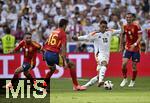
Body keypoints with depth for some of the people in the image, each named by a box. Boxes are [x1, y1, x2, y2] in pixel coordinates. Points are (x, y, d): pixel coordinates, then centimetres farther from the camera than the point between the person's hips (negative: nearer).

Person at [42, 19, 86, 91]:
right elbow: (63, 47, -15)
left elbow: (46, 45, 20)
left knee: (52, 69, 35)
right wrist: (65, 61, -20)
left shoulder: (53, 32, 18)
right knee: (72, 65, 4)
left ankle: (44, 85, 34)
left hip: (47, 54, 7)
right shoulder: (63, 33, -4)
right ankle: (76, 86, 0)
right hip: (54, 54, -7)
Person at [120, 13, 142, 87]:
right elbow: (122, 35, 18)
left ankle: (133, 81, 19)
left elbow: (140, 37, -13)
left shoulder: (136, 26, -11)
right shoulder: (125, 27, 2)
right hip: (127, 48, 3)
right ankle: (125, 79, 6)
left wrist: (135, 44, -27)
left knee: (134, 66, 2)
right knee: (124, 63, -13)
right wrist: (121, 45, 16)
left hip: (136, 49, -3)